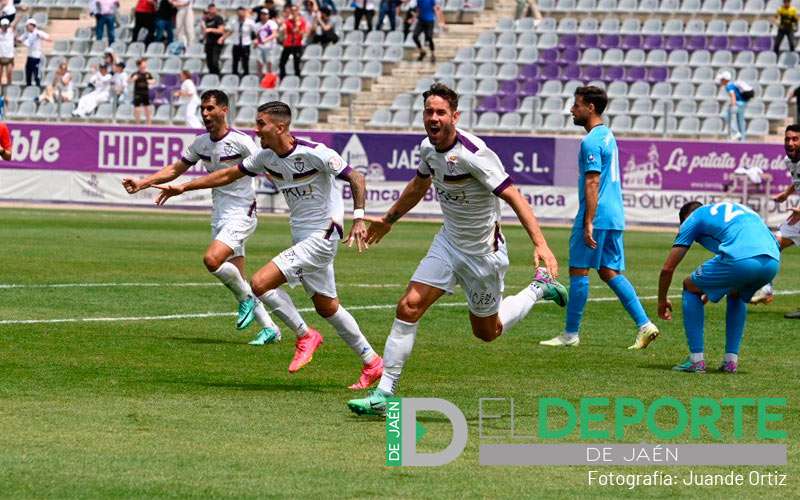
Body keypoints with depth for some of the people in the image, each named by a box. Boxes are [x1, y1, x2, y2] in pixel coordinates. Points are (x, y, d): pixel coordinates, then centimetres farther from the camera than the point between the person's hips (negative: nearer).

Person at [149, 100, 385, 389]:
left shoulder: (314, 153, -20)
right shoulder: (267, 157, 3)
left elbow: (356, 178, -15)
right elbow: (229, 175, 14)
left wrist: (358, 219, -25)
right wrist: (184, 188, 11)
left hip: (321, 237, -8)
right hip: (302, 239, 8)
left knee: (261, 283, -17)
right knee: (327, 308, 14)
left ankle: (305, 336, 1)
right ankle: (371, 363, 25)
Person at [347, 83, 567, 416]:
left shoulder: (474, 154, -27)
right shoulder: (428, 147, -4)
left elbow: (514, 197, -28)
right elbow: (419, 186, 18)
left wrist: (540, 244, -38)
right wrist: (388, 220, 30)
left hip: (483, 252, -6)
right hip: (448, 242, 6)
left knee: (487, 332, 11)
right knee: (409, 307, -10)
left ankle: (540, 288, 35)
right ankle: (384, 393, -6)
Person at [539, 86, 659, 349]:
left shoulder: (591, 142, -13)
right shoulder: (608, 135, 16)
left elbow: (592, 184, -19)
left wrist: (588, 223, -21)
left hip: (597, 216, -9)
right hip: (615, 216, 9)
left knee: (578, 271, -1)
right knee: (610, 272, 9)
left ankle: (571, 334, 4)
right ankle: (645, 325, 0)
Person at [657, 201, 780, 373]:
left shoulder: (693, 218, 22)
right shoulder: (737, 208, 40)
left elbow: (668, 267, 20)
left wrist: (662, 301, 36)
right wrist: (711, 290, 55)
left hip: (740, 260, -6)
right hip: (773, 261, 6)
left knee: (691, 287, 19)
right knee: (736, 294, 36)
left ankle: (696, 359, 13)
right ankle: (731, 360, 26)